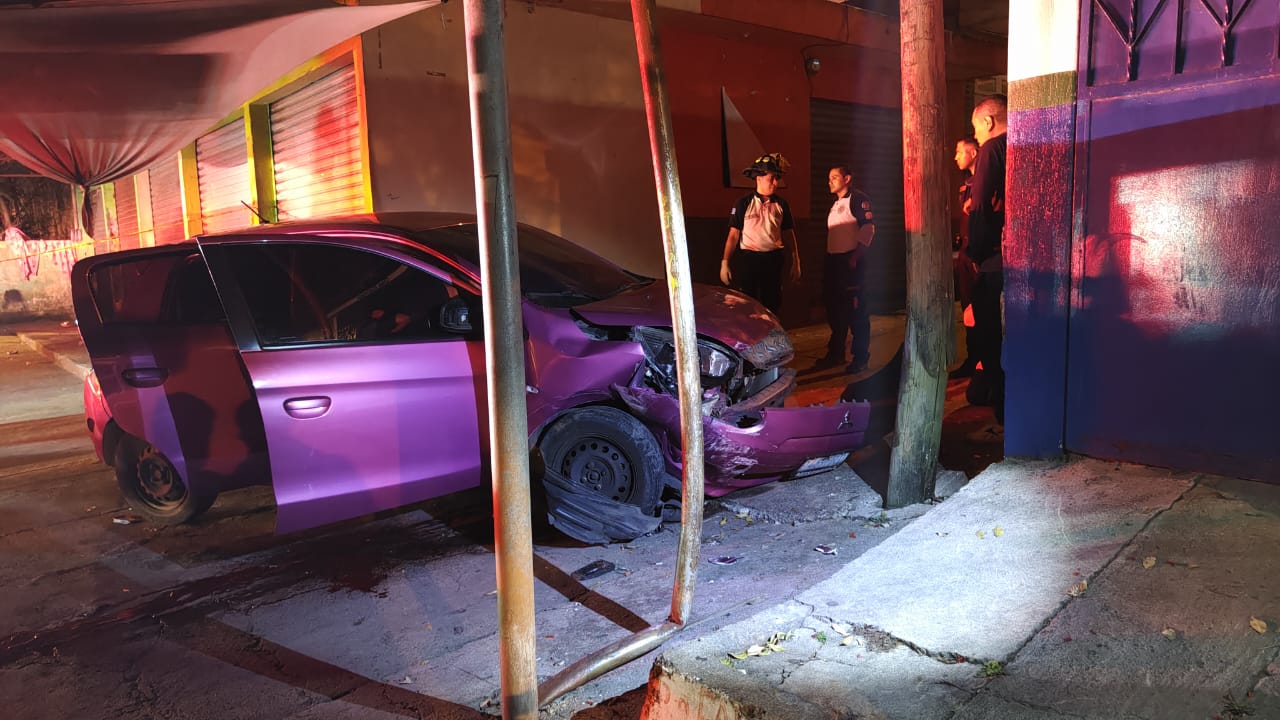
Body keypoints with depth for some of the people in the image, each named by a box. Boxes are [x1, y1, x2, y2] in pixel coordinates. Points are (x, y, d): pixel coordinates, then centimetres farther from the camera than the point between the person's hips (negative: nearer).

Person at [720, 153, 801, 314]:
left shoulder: (781, 205, 5)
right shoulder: (744, 203, -3)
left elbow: (789, 235, 9)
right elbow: (733, 235, -4)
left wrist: (795, 263, 6)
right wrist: (725, 263, -10)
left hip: (773, 260, 3)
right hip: (748, 259, -3)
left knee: (772, 306, 10)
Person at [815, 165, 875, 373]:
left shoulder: (858, 199, -8)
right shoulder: (835, 204, 19)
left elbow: (868, 228, -17)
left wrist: (855, 257, -22)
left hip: (851, 262, -9)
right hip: (833, 261, 9)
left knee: (856, 310, -5)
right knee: (834, 309, 13)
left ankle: (861, 357, 3)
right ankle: (835, 353, 24)